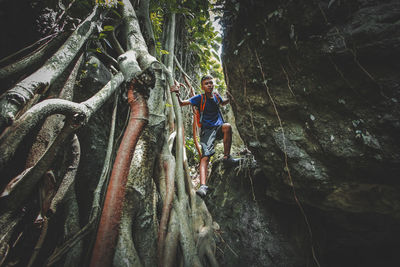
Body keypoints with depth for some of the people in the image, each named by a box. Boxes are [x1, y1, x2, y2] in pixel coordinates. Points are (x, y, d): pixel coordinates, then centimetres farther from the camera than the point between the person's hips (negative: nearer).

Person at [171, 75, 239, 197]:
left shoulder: (216, 96, 11)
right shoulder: (200, 98, -2)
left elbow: (223, 103, 34)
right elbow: (181, 103, -9)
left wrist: (231, 97, 12)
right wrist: (178, 94, -30)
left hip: (219, 127, 4)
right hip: (207, 130, -3)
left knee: (227, 126, -33)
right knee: (205, 156, -22)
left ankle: (226, 157, -19)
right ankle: (203, 185, -31)